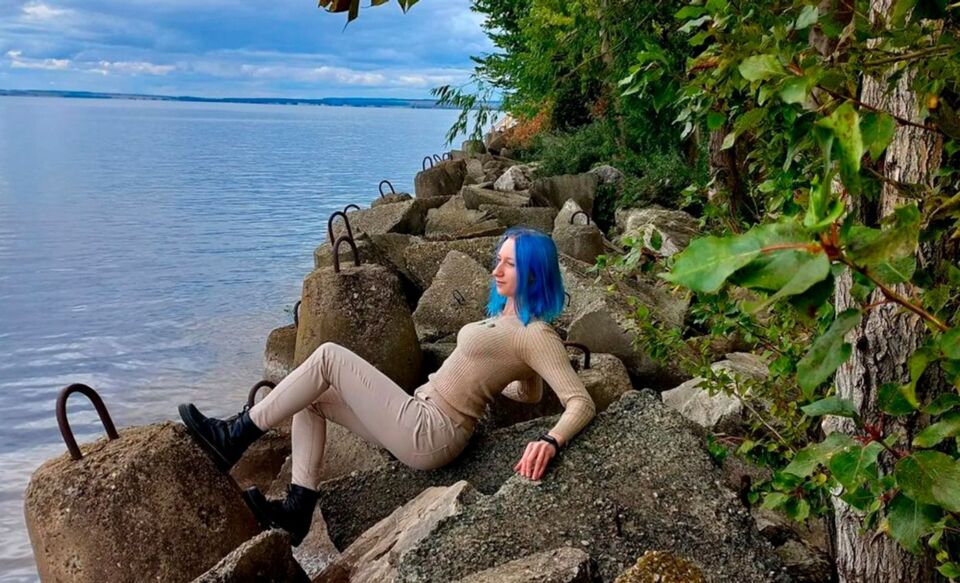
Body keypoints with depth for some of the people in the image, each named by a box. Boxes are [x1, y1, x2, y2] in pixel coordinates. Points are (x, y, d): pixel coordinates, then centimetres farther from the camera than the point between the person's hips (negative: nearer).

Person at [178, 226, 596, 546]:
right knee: (311, 398, 12)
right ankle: (298, 509, 3)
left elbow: (582, 403, -23)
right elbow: (530, 393, 25)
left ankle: (236, 436, 0)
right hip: (421, 424, 10)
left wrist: (550, 442, -39)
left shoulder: (536, 335, -15)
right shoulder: (507, 315, 13)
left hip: (429, 434, -10)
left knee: (328, 357, -11)